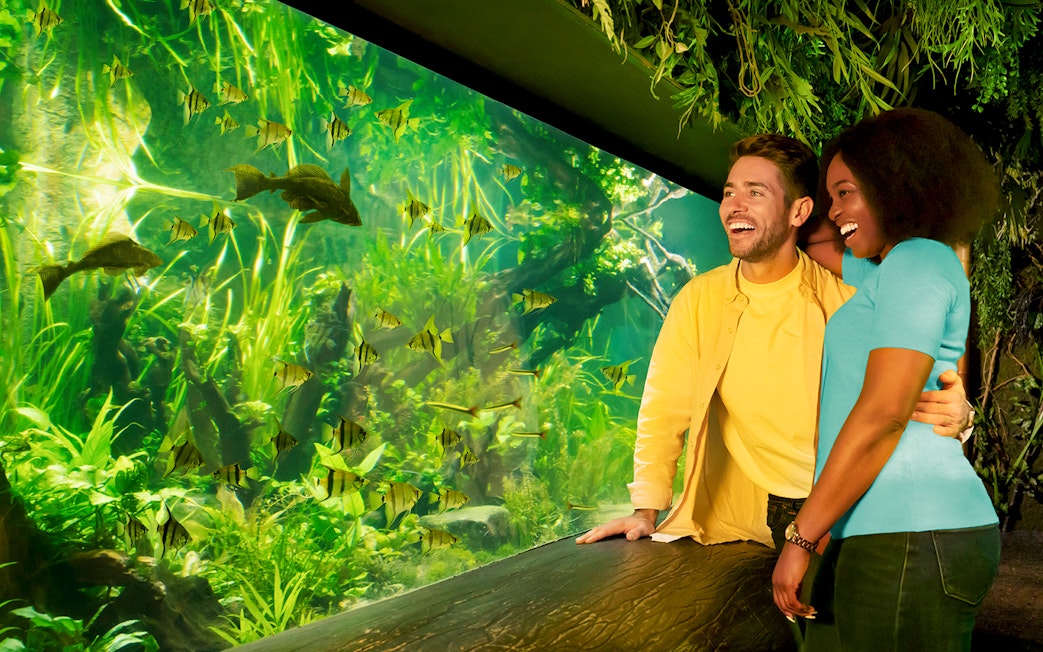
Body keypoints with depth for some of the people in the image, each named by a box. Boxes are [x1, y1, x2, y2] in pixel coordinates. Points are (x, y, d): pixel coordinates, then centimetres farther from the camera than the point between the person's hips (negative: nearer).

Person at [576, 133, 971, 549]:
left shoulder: (845, 298, -5)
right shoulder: (699, 299, 0)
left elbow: (911, 386, -4)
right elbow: (664, 408, 4)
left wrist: (950, 412, -28)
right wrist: (646, 511, -4)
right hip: (747, 524, 2)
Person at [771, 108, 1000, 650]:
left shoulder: (918, 261, -8)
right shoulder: (883, 271, 20)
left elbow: (883, 413, -17)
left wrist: (801, 537, -16)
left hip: (911, 536, -9)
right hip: (880, 531, 9)